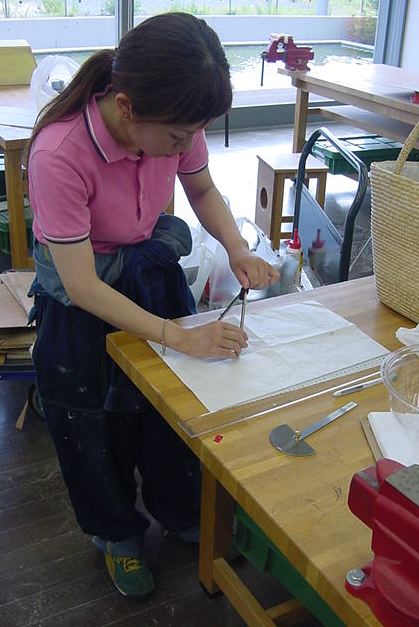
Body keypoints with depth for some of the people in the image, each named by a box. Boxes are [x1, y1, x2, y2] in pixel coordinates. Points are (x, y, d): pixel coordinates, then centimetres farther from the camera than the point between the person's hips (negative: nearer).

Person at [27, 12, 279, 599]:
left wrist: (238, 250, -16)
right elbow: (82, 287, -29)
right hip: (85, 300, -4)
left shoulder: (176, 121, -20)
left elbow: (204, 190, 2)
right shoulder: (59, 153, -35)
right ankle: (117, 532, 44)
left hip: (154, 271, 5)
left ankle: (181, 511, 47)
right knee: (95, 422, 14)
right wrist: (178, 336, -29)